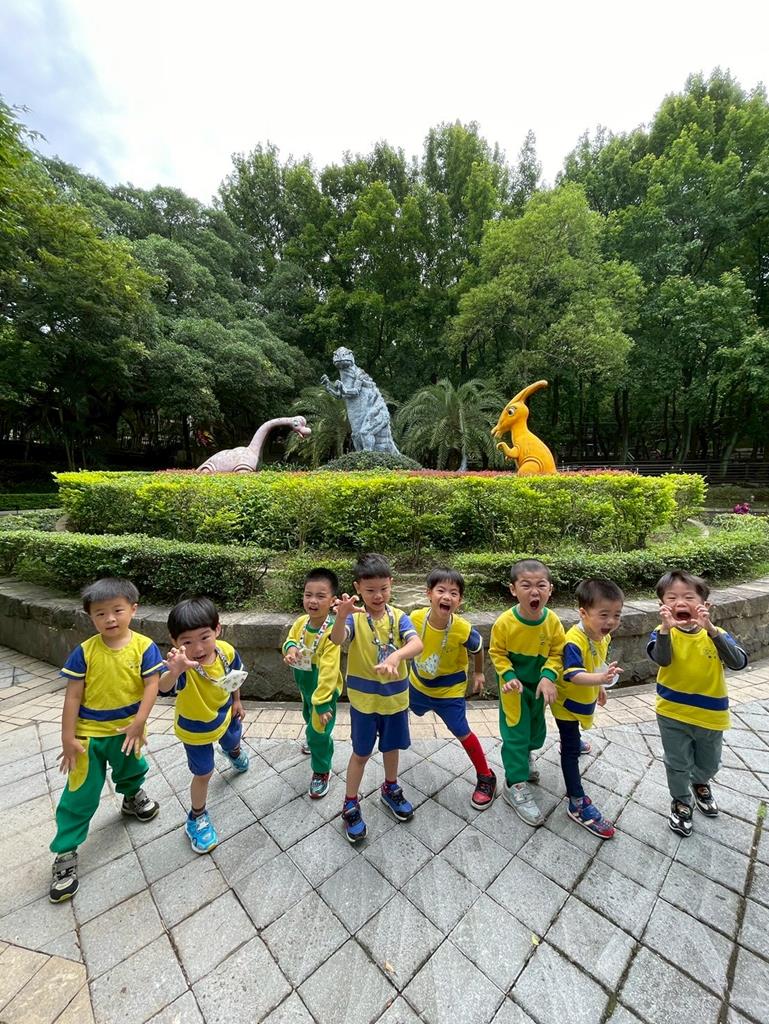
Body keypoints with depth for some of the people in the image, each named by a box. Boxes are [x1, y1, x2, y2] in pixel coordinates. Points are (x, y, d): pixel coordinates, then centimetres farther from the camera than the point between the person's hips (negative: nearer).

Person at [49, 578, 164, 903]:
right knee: (80, 795, 6)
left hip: (127, 730, 1)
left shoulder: (144, 647, -18)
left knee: (132, 773, 27)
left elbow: (151, 686, -17)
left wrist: (138, 723, -23)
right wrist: (68, 738, -10)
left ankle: (132, 798, 58)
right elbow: (73, 696, -10)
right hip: (89, 734, -1)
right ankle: (65, 853, 27)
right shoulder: (85, 651, -15)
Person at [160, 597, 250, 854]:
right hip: (195, 729, -4)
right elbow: (164, 688, -64)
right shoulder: (182, 666, -41)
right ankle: (197, 818, 42)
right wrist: (175, 671, -84)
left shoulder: (226, 651, -30)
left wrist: (236, 701, 4)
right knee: (203, 774, 11)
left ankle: (234, 751, 71)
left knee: (233, 742, 33)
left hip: (224, 716, 4)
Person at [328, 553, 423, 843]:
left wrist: (396, 656, -49)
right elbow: (336, 640, -38)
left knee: (392, 746, 23)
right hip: (364, 697, -2)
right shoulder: (354, 617, -17)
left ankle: (390, 789, 49)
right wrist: (341, 616, -59)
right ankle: (350, 805, 36)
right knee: (361, 753, 15)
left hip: (395, 696, 3)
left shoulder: (398, 616, -12)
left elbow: (417, 645, -28)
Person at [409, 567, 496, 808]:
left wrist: (478, 673, 3)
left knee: (461, 732, -1)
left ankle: (486, 777, 25)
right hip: (418, 681, 4)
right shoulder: (416, 617, -29)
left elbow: (477, 648, -11)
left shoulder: (463, 630, -35)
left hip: (449, 688, -4)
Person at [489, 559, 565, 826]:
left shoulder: (552, 621, -21)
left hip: (538, 684, 4)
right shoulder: (505, 622, -28)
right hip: (514, 685, -4)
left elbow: (556, 653, -9)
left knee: (537, 731, 22)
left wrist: (548, 677, -22)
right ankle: (515, 784, 21)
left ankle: (525, 754, 54)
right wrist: (509, 676, -24)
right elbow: (497, 653, -13)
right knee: (516, 733, 2)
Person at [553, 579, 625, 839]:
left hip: (584, 700, 8)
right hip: (567, 702, -8)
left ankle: (571, 742, 65)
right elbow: (572, 674, -48)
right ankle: (577, 805, 13)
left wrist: (599, 687, 20)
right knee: (571, 751, 1)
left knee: (573, 734, 35)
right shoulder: (574, 641, -37)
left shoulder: (603, 636, -10)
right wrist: (600, 679, -64)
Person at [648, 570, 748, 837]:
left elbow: (739, 662, -30)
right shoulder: (664, 633, -17)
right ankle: (681, 802, 42)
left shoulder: (715, 634, -14)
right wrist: (666, 629, -52)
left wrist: (710, 629, -43)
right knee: (677, 764, 15)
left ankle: (700, 784, 58)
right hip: (672, 714, -2)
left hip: (710, 715, 2)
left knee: (709, 764, 25)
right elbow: (661, 659, -35)